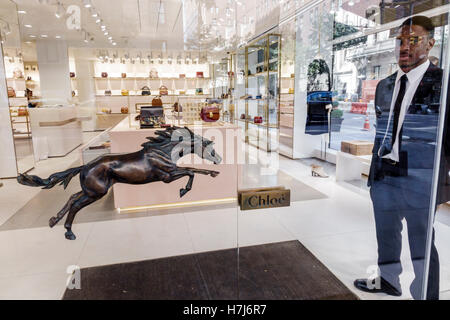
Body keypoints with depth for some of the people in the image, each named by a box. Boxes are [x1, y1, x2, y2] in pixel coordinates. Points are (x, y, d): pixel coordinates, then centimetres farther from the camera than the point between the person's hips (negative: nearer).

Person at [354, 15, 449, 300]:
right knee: (386, 234, 21)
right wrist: (376, 168, 15)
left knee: (421, 242, 6)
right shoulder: (385, 86, 10)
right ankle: (388, 281, 44)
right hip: (384, 175, 6)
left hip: (419, 178, -6)